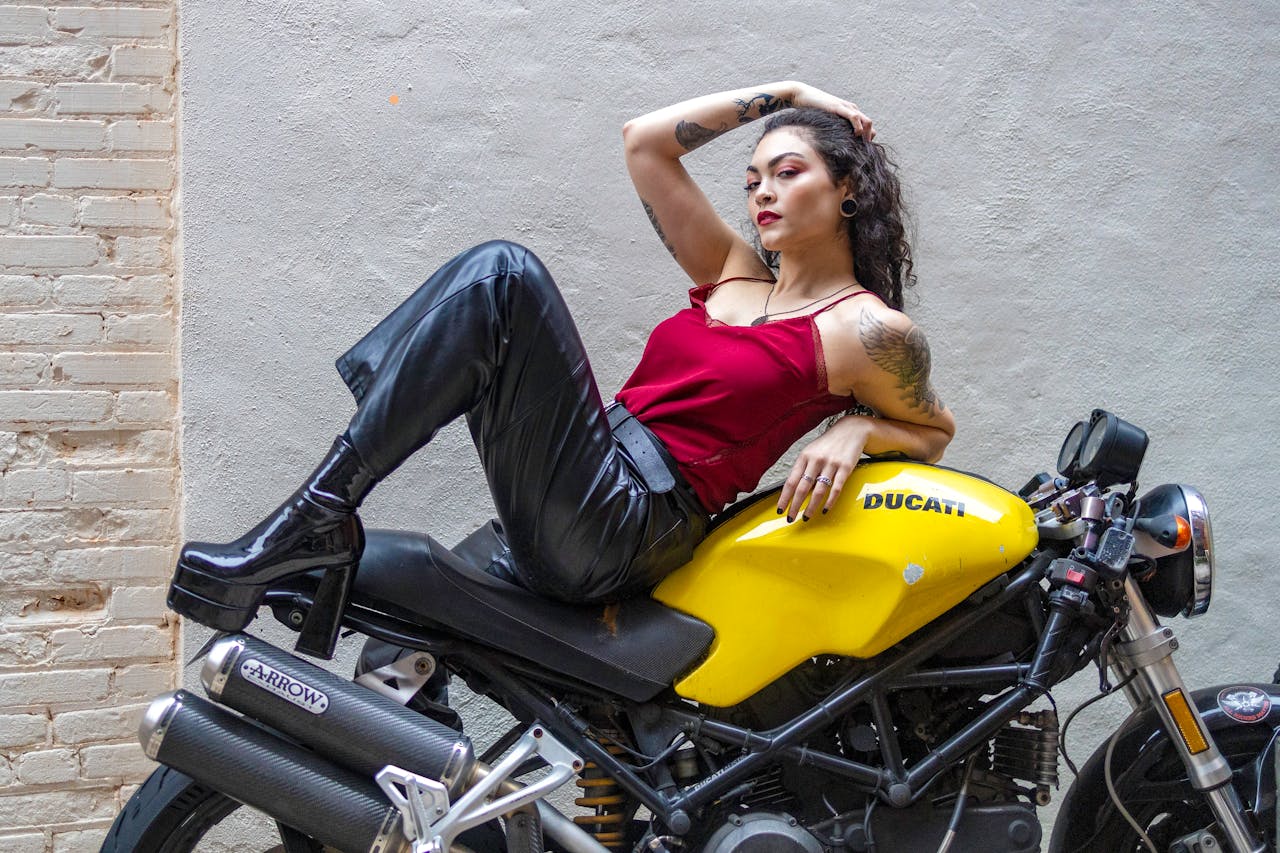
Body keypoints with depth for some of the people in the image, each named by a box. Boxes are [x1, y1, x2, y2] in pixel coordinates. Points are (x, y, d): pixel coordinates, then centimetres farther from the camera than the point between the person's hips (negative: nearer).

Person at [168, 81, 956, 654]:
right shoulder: (734, 272, 22)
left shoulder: (870, 330, 5)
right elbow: (645, 140, 21)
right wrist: (781, 95, 24)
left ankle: (319, 519, -23)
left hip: (626, 529, -7)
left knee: (503, 279, -20)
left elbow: (936, 429, 14)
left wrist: (853, 431, -5)